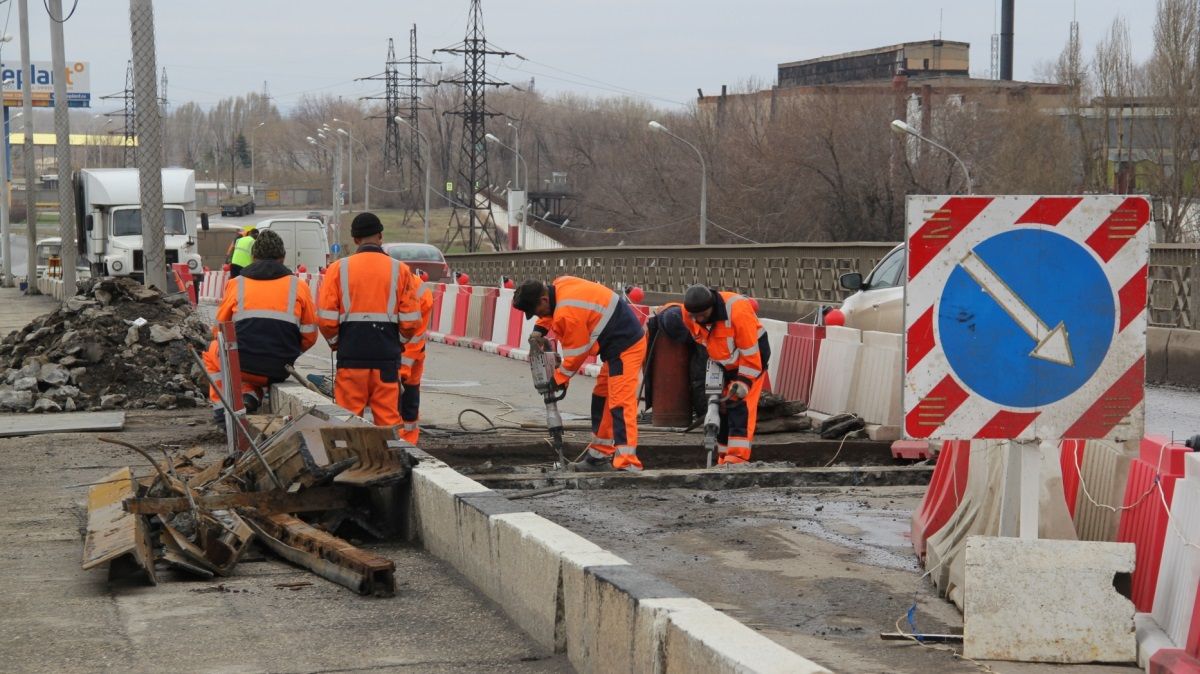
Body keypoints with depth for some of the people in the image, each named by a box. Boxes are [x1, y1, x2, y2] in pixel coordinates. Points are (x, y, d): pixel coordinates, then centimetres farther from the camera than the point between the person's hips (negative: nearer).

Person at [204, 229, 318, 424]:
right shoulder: (298, 286, 8)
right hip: (282, 370, 1)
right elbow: (309, 336, 10)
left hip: (243, 366, -1)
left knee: (213, 351, 30)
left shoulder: (236, 284, 8)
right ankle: (251, 397, 4)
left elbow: (219, 331, 15)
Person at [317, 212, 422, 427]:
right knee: (388, 416, 5)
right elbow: (411, 320, 0)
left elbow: (326, 319, -3)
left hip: (351, 355, 0)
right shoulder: (400, 270, 2)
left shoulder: (338, 269, 0)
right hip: (387, 357, 1)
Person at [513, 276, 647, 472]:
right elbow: (552, 311, 23)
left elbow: (575, 354, -17)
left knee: (620, 404, -16)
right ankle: (600, 455, 27)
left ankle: (627, 464, -21)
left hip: (625, 348, -11)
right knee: (601, 397, 18)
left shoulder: (568, 314, -26)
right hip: (620, 345, 11)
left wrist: (558, 380, -4)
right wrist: (538, 331, 6)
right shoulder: (559, 285, 2)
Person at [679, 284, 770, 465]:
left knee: (740, 405, -17)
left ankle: (738, 456, -22)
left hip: (752, 357, -6)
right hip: (722, 366, 6)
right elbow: (700, 342, 6)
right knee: (722, 407, 3)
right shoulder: (688, 315, -16)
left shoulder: (737, 310, -33)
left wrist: (743, 382, -26)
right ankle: (724, 458, 10)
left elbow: (750, 352, -27)